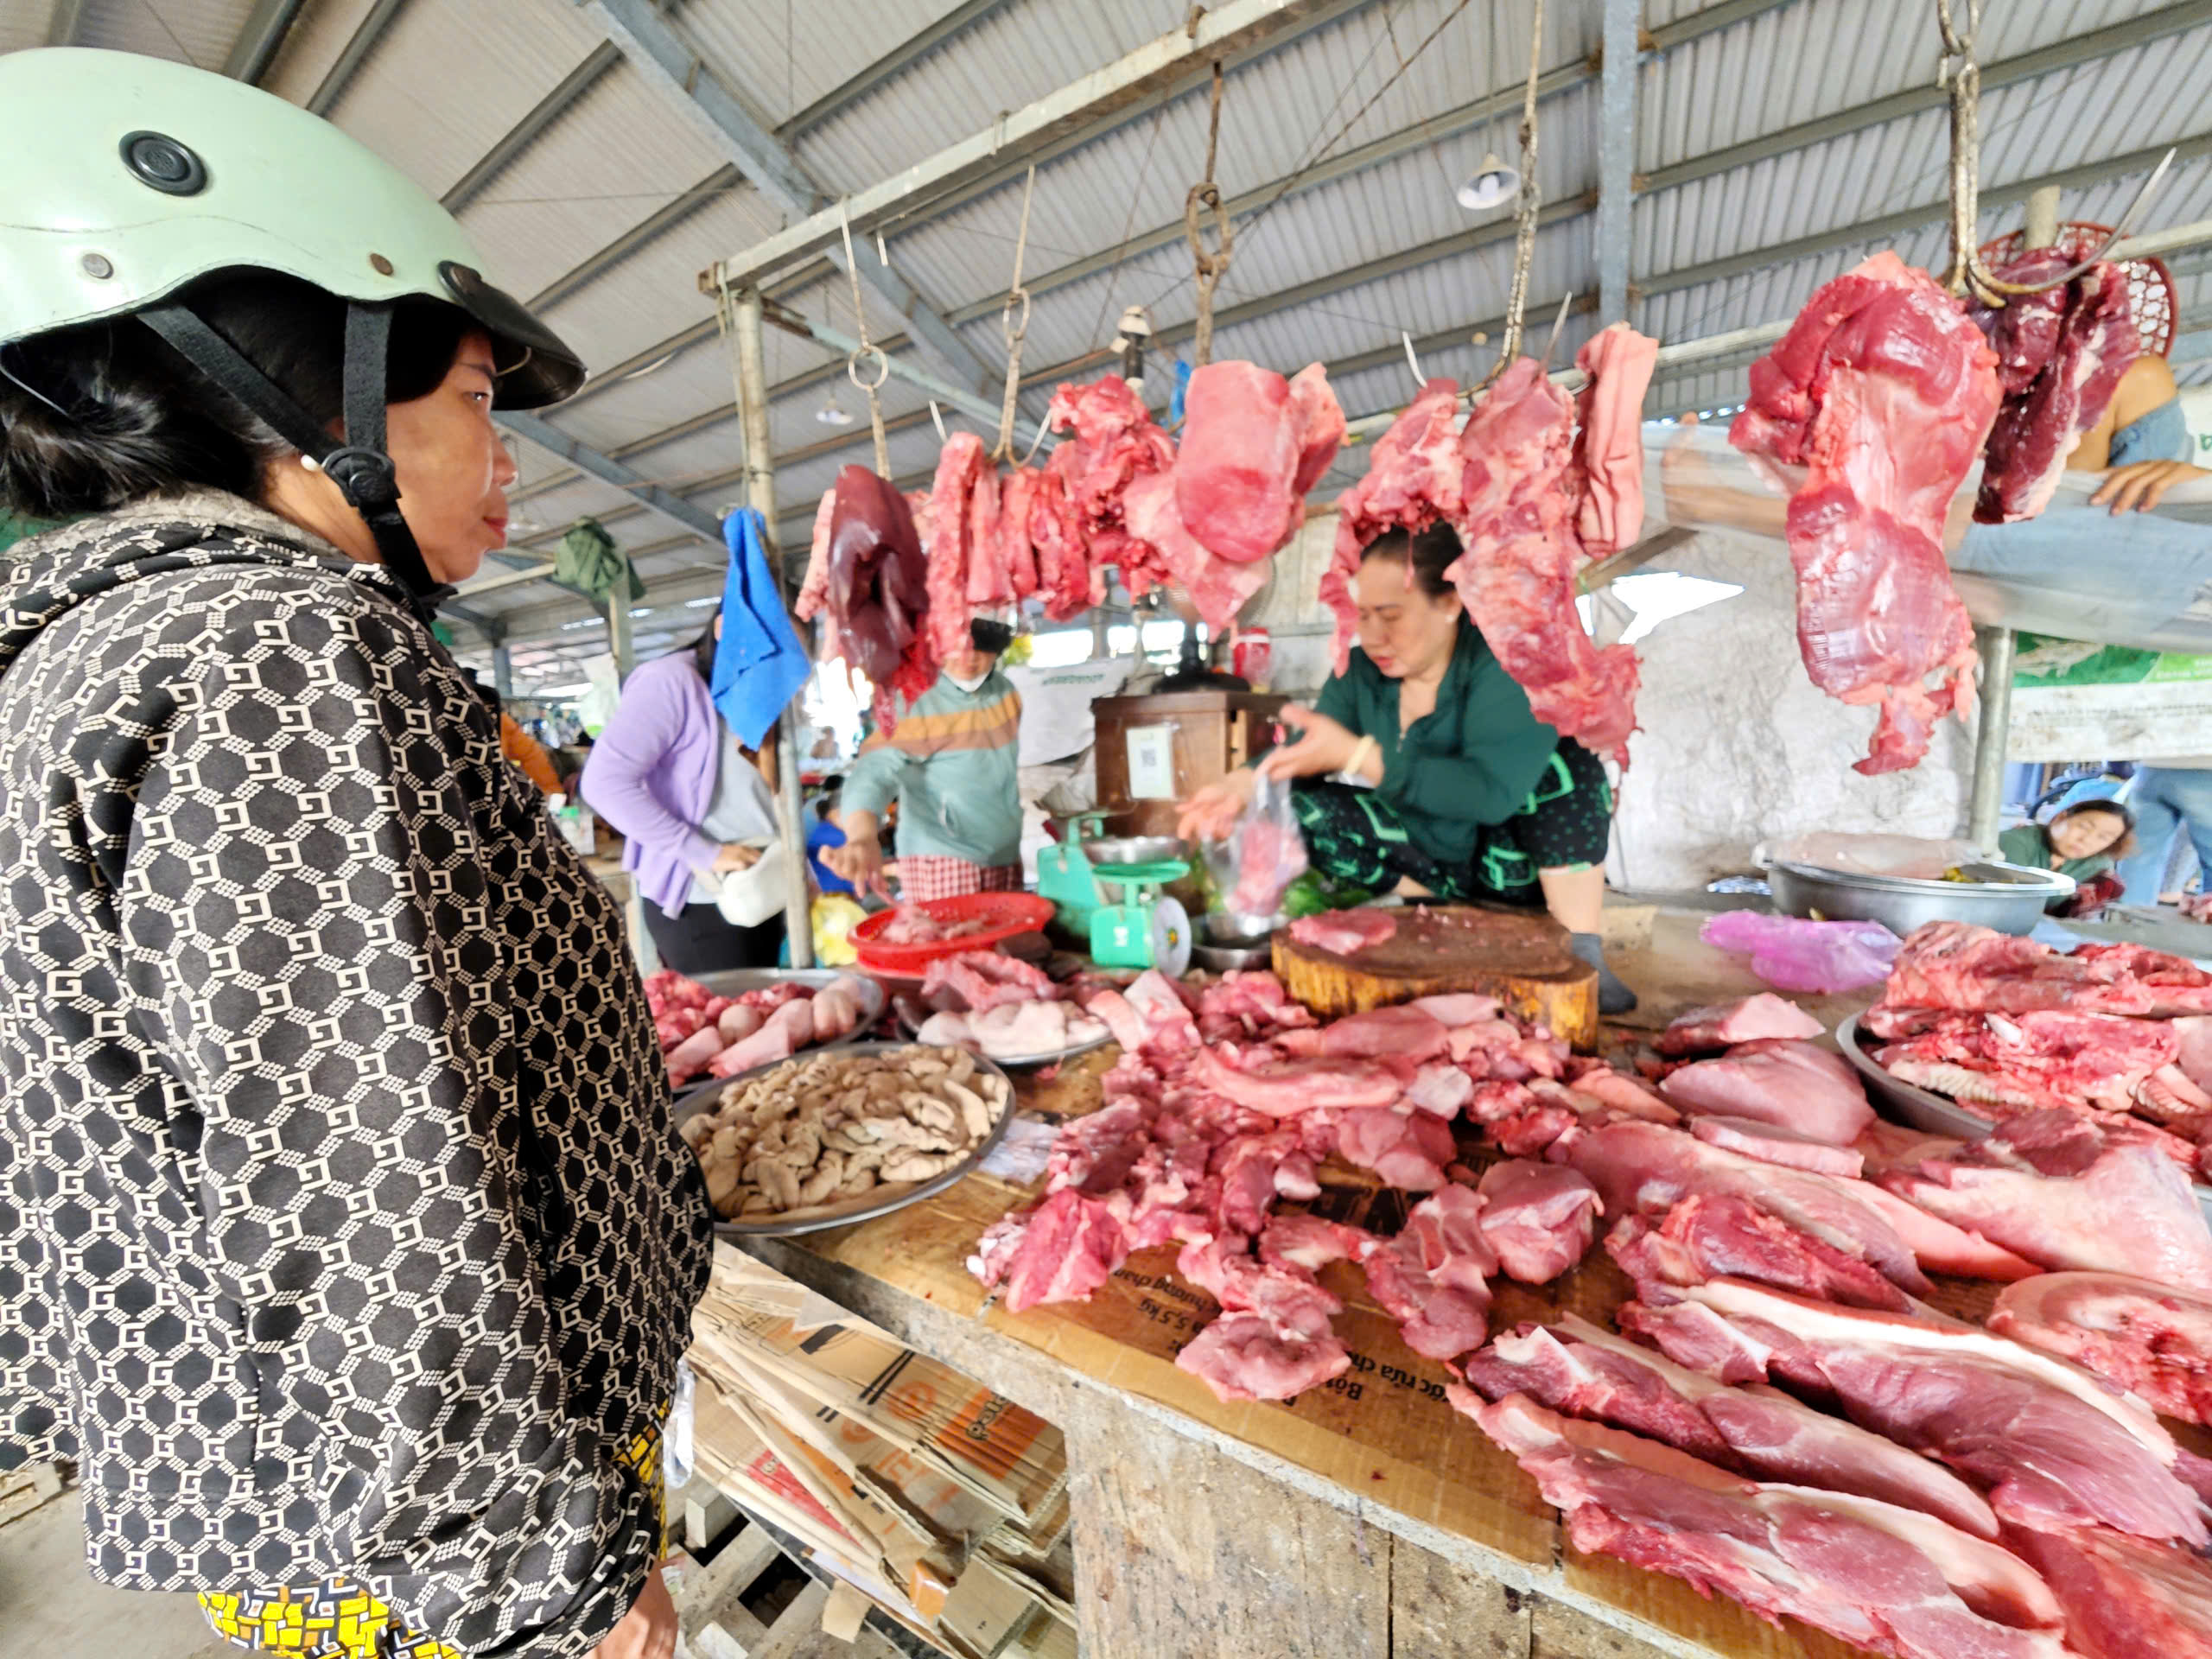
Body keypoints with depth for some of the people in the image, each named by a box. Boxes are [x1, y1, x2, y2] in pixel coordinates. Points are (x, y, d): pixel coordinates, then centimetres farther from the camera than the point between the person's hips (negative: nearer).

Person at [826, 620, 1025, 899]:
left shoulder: (1007, 694, 3)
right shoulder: (917, 704, -15)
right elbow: (875, 772, -27)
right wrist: (862, 837, -45)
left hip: (1006, 860, 6)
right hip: (942, 862, -6)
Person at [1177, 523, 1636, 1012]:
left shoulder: (1505, 663, -23)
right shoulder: (1361, 670, -7)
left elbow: (1493, 791, -35)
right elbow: (1303, 753, -9)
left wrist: (1356, 754, -41)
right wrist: (1246, 781, -32)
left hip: (1515, 863, -4)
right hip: (1434, 860, 5)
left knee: (1563, 758, -30)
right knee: (1302, 806, -14)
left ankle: (1583, 958, -17)